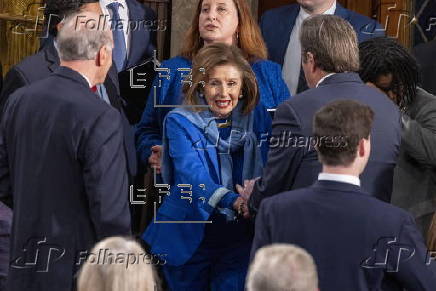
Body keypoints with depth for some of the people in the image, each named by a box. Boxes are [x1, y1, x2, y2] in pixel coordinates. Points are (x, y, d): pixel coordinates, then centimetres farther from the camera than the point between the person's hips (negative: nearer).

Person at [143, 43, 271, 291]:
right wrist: (233, 201, -39)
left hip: (239, 238, 1)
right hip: (190, 237, -1)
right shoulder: (180, 122, -6)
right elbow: (192, 174, -22)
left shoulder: (257, 118, 4)